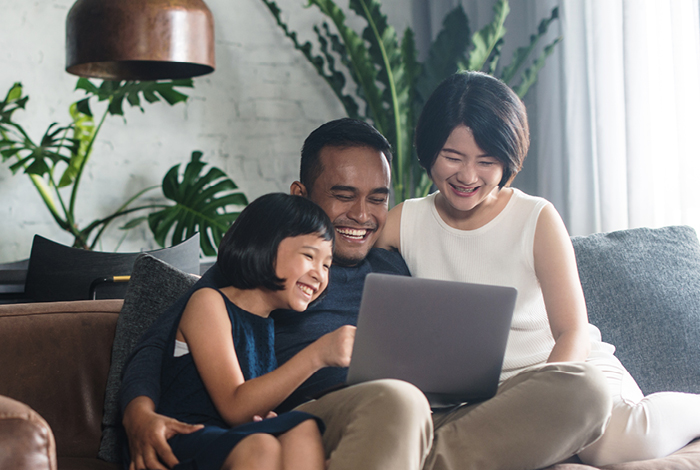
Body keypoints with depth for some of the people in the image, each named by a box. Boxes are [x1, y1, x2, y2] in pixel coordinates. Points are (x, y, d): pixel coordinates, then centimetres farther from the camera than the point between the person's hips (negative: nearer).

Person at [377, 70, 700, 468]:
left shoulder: (539, 220, -1)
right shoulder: (405, 222, 7)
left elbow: (573, 333, -4)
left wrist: (541, 400, -23)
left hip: (569, 369, -2)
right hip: (478, 398, 2)